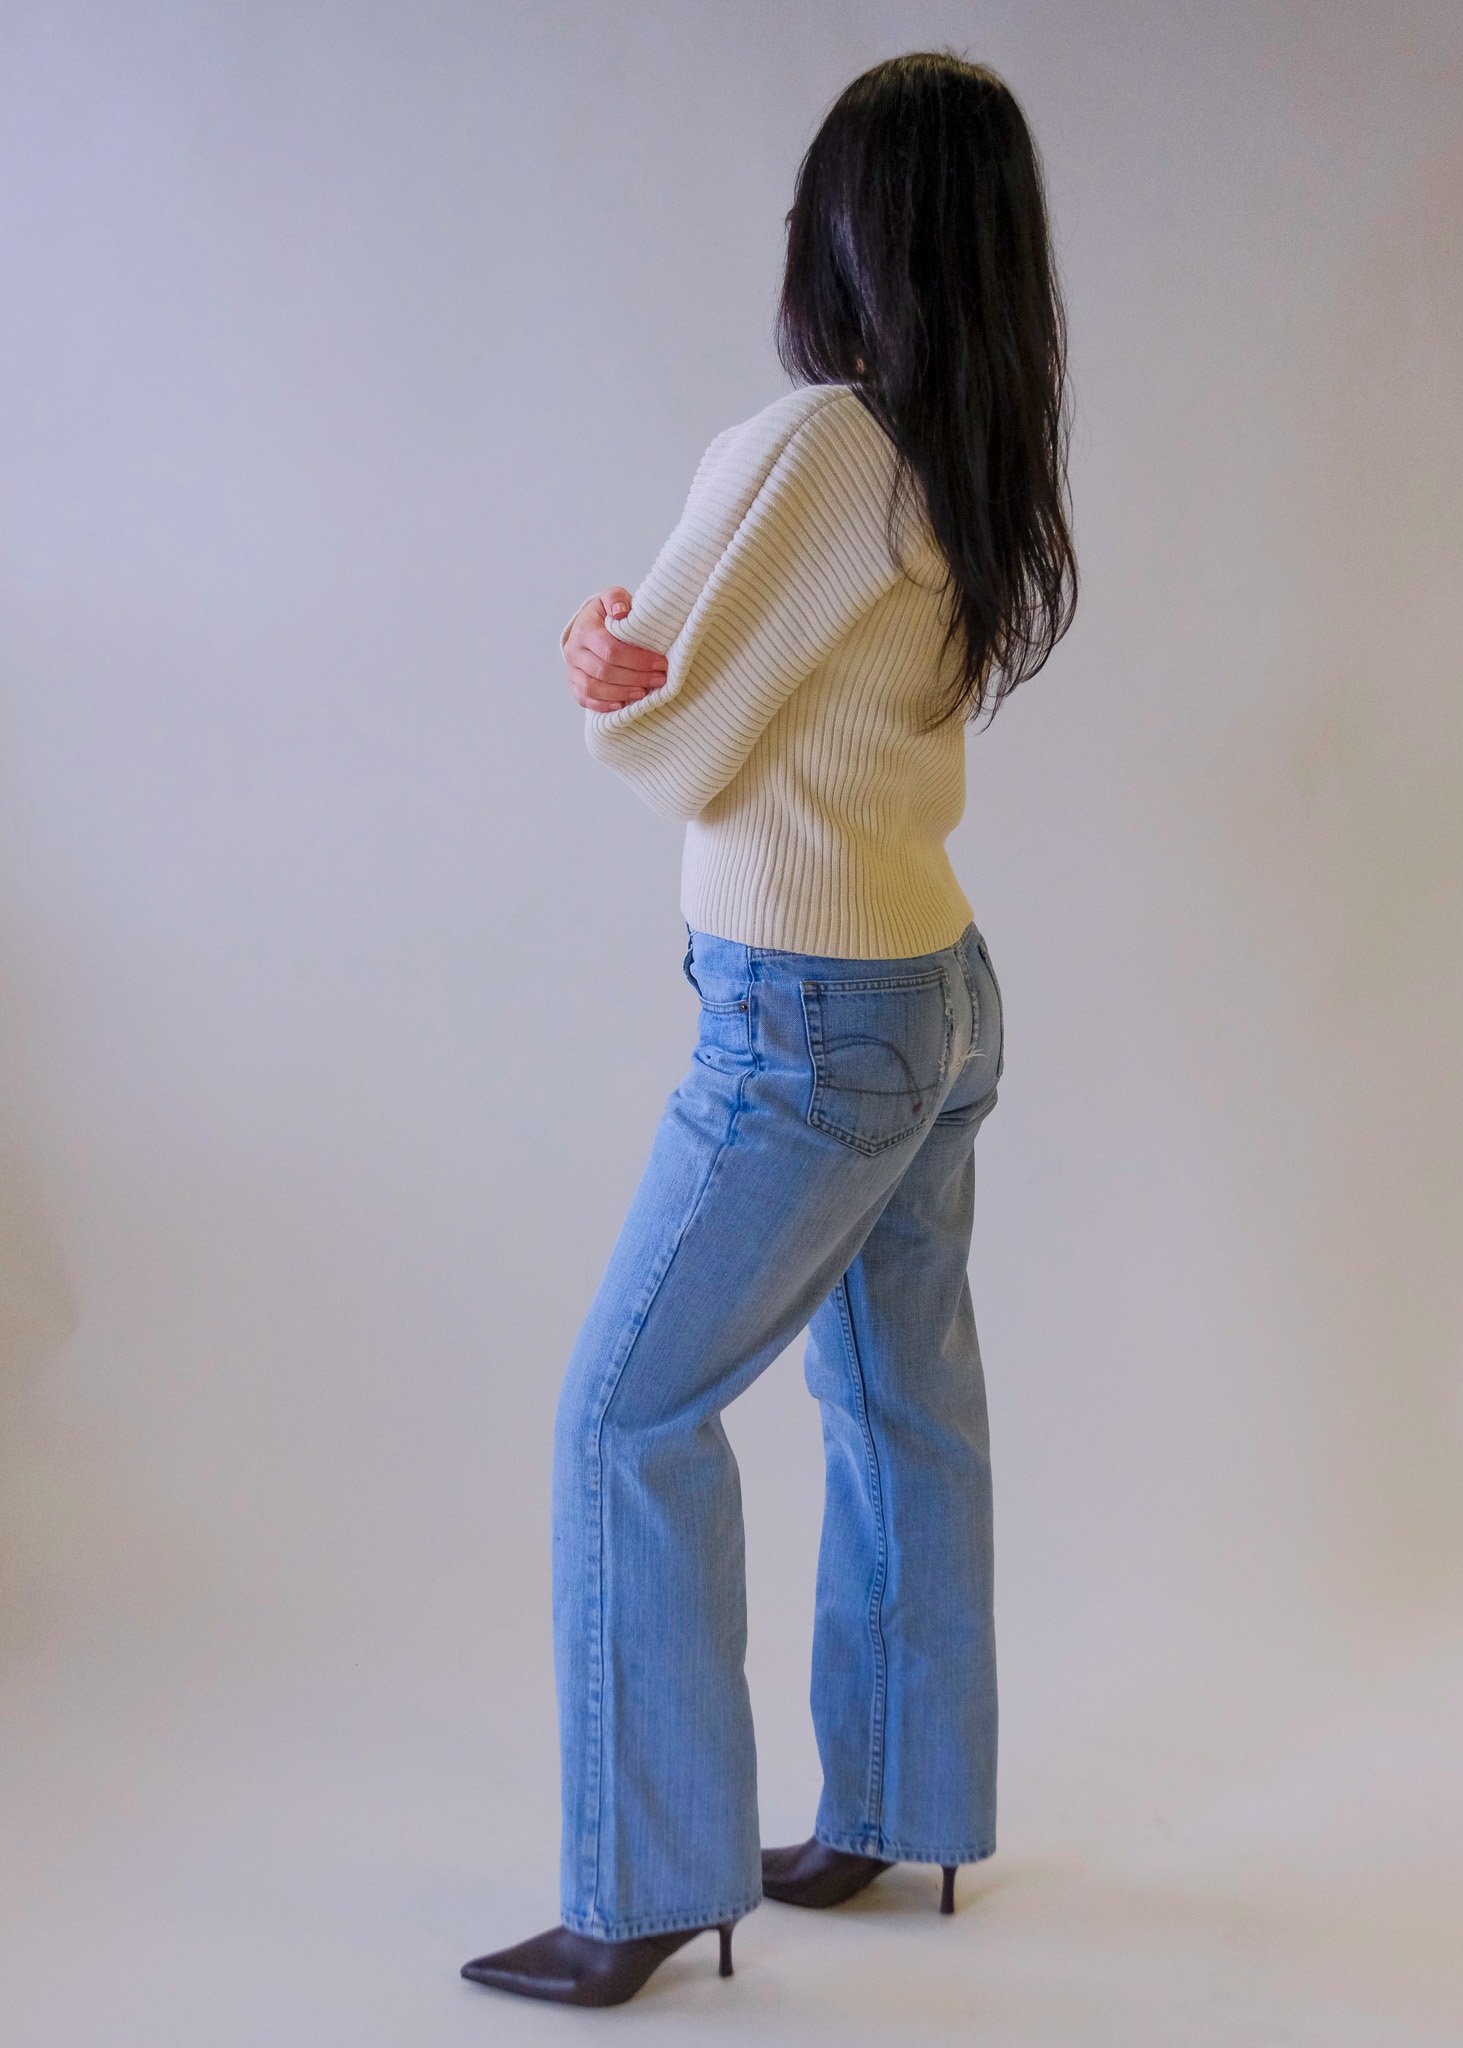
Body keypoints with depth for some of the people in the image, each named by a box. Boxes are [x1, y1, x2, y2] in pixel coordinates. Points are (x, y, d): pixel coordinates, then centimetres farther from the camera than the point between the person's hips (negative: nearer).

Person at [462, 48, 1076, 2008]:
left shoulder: (814, 447, -19)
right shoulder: (980, 475, 6)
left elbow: (672, 750, -13)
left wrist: (612, 669, 6)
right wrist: (644, 664, -3)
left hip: (813, 1021, -9)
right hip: (941, 986, 9)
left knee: (630, 1410, 0)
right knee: (905, 1404, 16)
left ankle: (650, 1891, 7)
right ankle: (904, 1812, 29)